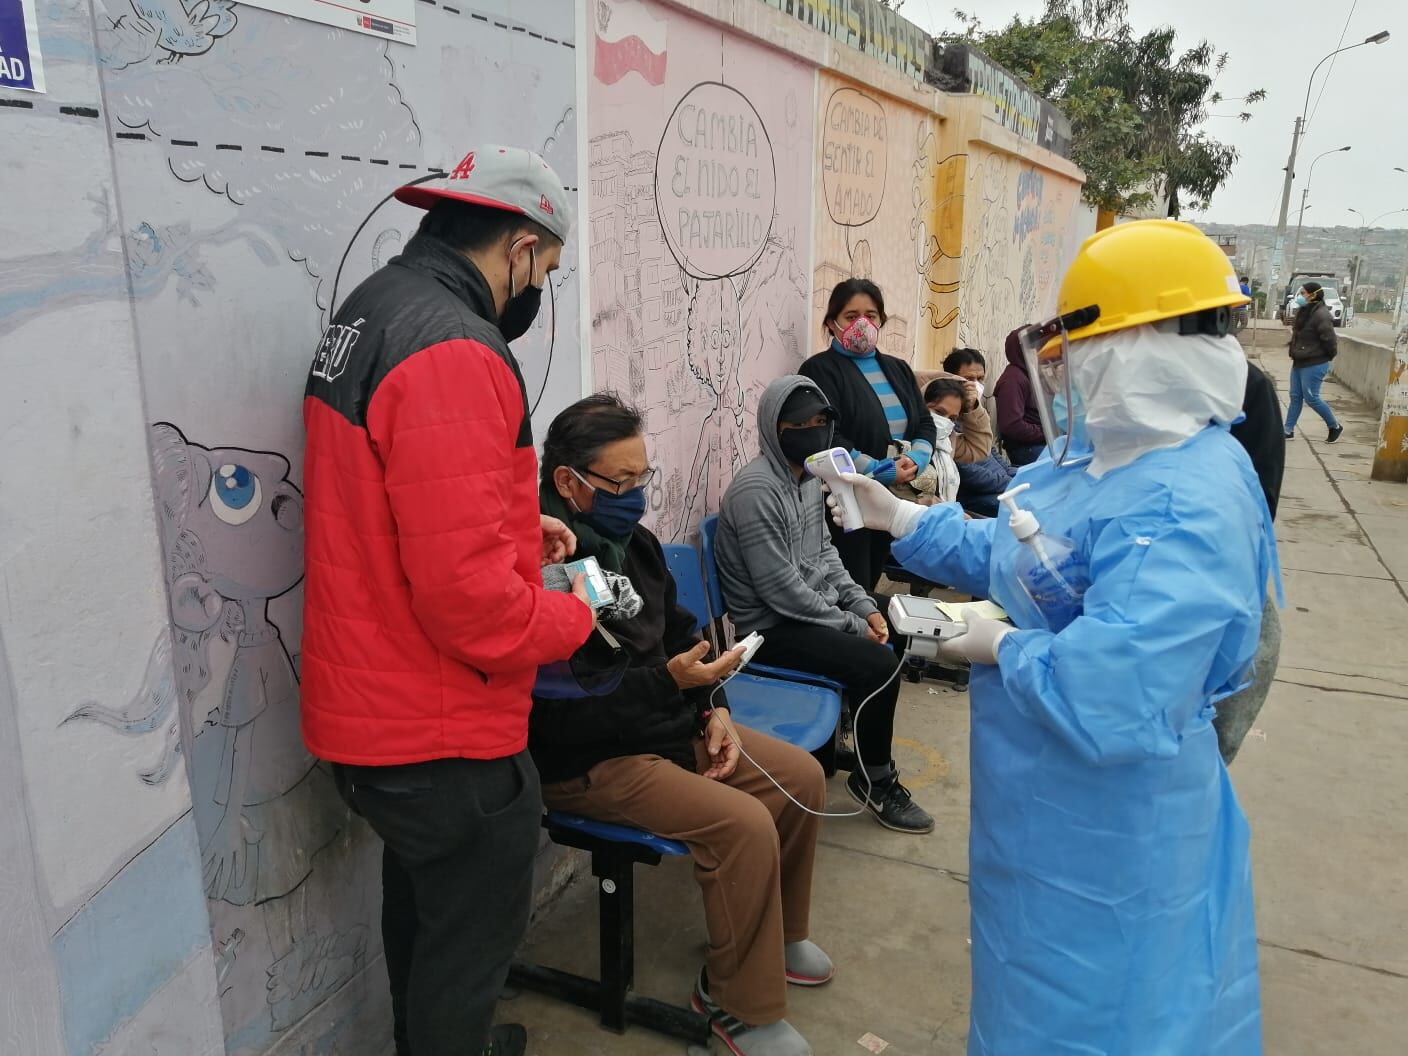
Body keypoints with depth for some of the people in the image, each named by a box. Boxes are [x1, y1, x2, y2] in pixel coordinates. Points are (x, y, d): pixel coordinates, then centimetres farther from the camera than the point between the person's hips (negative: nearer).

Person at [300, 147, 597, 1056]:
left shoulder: (368, 311, 8)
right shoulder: (454, 352, -25)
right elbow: (464, 591, -29)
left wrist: (514, 526, 14)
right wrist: (571, 619, -11)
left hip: (365, 706, 10)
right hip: (441, 737, -10)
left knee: (421, 903, 28)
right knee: (475, 936, 11)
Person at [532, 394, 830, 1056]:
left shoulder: (631, 540, 4)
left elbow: (677, 634, 14)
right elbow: (565, 716, -26)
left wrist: (714, 708, 0)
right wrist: (669, 681, -31)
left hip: (672, 726, 9)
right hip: (588, 761, -9)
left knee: (802, 776, 6)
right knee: (746, 824, -24)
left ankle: (777, 932, 28)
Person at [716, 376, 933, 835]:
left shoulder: (808, 475, 7)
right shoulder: (756, 490, -22)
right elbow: (780, 590, -24)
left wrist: (863, 605, 2)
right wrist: (852, 625, -16)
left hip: (816, 607, 10)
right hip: (773, 627, -10)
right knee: (879, 665, -22)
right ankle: (874, 780, 1)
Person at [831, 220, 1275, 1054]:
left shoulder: (1190, 508, -32)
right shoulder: (1095, 454, 0)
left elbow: (1105, 696, -40)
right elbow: (1010, 557, 13)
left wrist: (1004, 650, -22)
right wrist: (900, 518, 8)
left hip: (1111, 825, -9)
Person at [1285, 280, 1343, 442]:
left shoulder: (1321, 315, -20)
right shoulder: (1304, 312, 8)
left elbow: (1330, 340, -19)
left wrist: (1327, 357, -6)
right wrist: (1295, 352, 12)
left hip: (1314, 365, -9)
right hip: (1299, 362, 9)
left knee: (1311, 398, -3)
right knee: (1295, 397, 11)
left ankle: (1335, 426, 15)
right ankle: (1288, 430, 16)